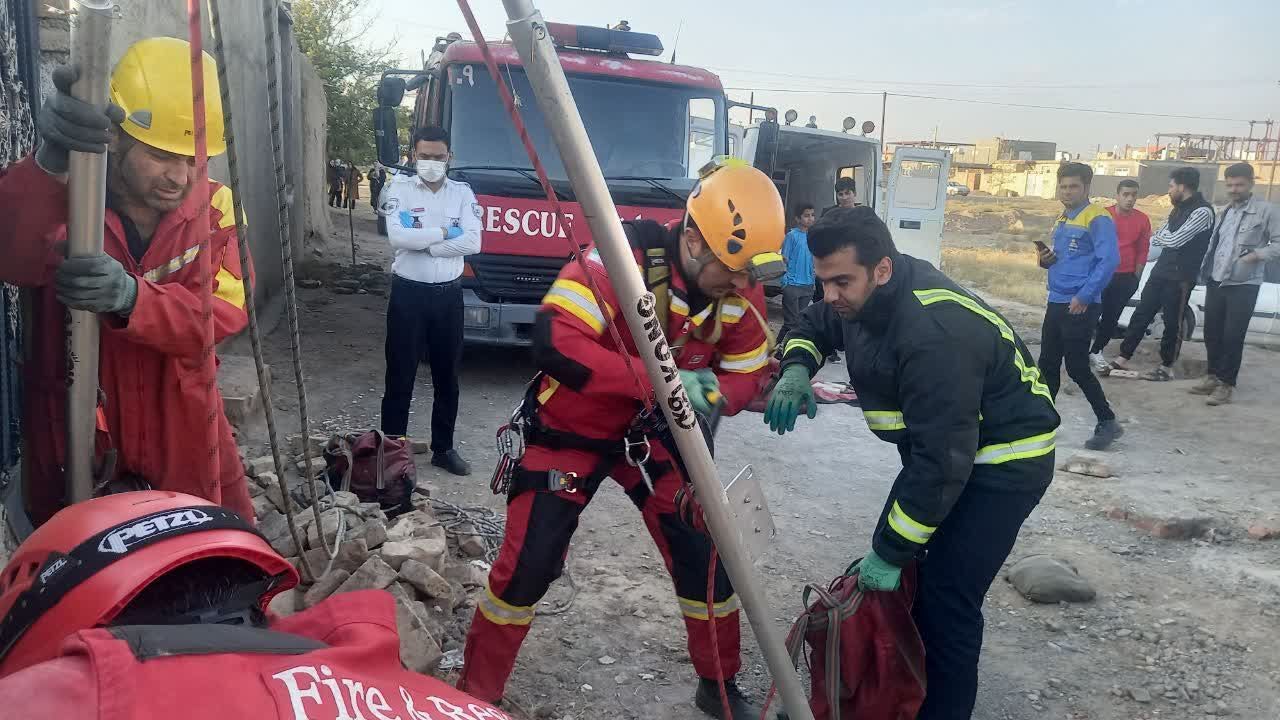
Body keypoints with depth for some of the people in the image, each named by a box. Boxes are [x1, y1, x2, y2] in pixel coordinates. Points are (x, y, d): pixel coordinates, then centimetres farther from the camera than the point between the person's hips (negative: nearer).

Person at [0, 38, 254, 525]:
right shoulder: (58, 196, -12)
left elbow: (223, 313, -18)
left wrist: (130, 296, -37)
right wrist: (50, 166, -53)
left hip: (184, 435, 2)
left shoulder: (214, 207, -5)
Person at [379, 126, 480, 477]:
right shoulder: (399, 188, -2)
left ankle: (443, 448, 26)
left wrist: (420, 240, -13)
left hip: (449, 294, 3)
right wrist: (445, 232, -12)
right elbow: (397, 237, -17)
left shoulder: (462, 192, 4)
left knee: (447, 377, 12)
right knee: (400, 378, 3)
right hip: (408, 293, -3)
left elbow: (473, 242, -10)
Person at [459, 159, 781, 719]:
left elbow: (746, 374, -3)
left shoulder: (739, 292, -13)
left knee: (705, 556, 4)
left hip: (648, 434, 5)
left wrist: (710, 392, -28)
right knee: (527, 567, -3)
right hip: (568, 432, -4)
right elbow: (553, 343, -40)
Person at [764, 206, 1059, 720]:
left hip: (1005, 460, -9)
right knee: (899, 575, 10)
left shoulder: (935, 333, -35)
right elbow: (814, 327, 14)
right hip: (939, 445, 9)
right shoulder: (863, 297, -8)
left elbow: (942, 462, -33)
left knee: (944, 597, -14)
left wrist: (891, 554, -26)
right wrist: (796, 369, -9)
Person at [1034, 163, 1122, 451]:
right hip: (1056, 302, 8)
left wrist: (1084, 296, -21)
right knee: (1047, 364, 11)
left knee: (1077, 367, -5)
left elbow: (1109, 260, -20)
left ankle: (1108, 423, 7)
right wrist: (1047, 259, 2)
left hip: (1081, 306, -8)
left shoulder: (1097, 218, -11)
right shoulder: (1062, 219, 15)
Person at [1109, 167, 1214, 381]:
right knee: (1141, 314, 7)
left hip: (1181, 277, -8)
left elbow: (1175, 240, -21)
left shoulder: (1202, 211, -16)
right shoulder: (1180, 208, 14)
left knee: (1172, 322, 2)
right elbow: (1159, 238, 20)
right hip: (1161, 270, 8)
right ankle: (1123, 359, 12)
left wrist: (1159, 237, -3)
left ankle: (1167, 368, 13)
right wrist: (1159, 238, -1)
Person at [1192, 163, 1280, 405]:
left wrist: (1258, 254, -21)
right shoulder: (1227, 211, 15)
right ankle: (1214, 375, 26)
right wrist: (1205, 271, 10)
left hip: (1243, 285, -6)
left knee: (1233, 336, -4)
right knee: (1211, 332, 11)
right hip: (1216, 282, 6)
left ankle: (1226, 384, 6)